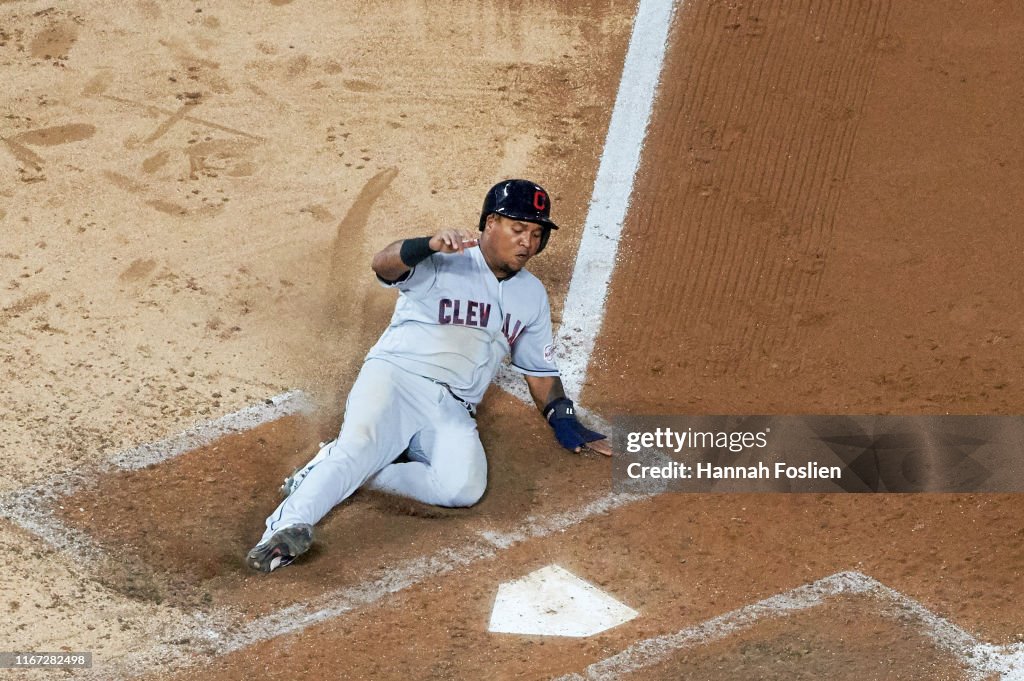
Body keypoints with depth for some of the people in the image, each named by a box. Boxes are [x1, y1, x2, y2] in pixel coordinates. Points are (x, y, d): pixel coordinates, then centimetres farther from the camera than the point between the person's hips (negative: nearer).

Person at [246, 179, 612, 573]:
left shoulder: (532, 295, 17)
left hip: (452, 410, 4)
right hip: (394, 377, -4)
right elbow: (384, 265, -24)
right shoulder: (441, 262, -3)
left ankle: (338, 471, -19)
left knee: (464, 488, -26)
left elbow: (540, 370, 26)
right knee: (361, 444, -34)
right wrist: (429, 245, -44)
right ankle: (289, 526, -45)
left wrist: (565, 421, 13)